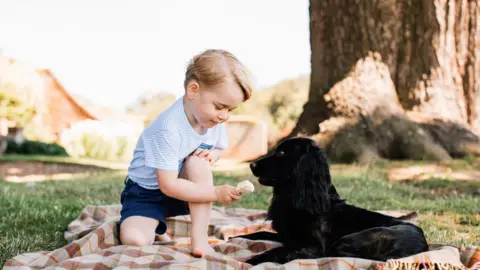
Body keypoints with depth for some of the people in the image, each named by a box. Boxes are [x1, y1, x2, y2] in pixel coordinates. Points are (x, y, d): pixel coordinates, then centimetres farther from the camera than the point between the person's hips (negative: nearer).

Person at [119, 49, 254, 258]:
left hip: (183, 188, 5)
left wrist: (212, 154, -15)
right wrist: (216, 193, -32)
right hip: (147, 193, -5)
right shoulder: (168, 128, -32)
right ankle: (155, 229, 9)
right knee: (134, 240, -29)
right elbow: (168, 185, -31)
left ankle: (199, 238, -22)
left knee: (199, 161, -28)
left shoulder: (215, 120, -11)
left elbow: (220, 148, 11)